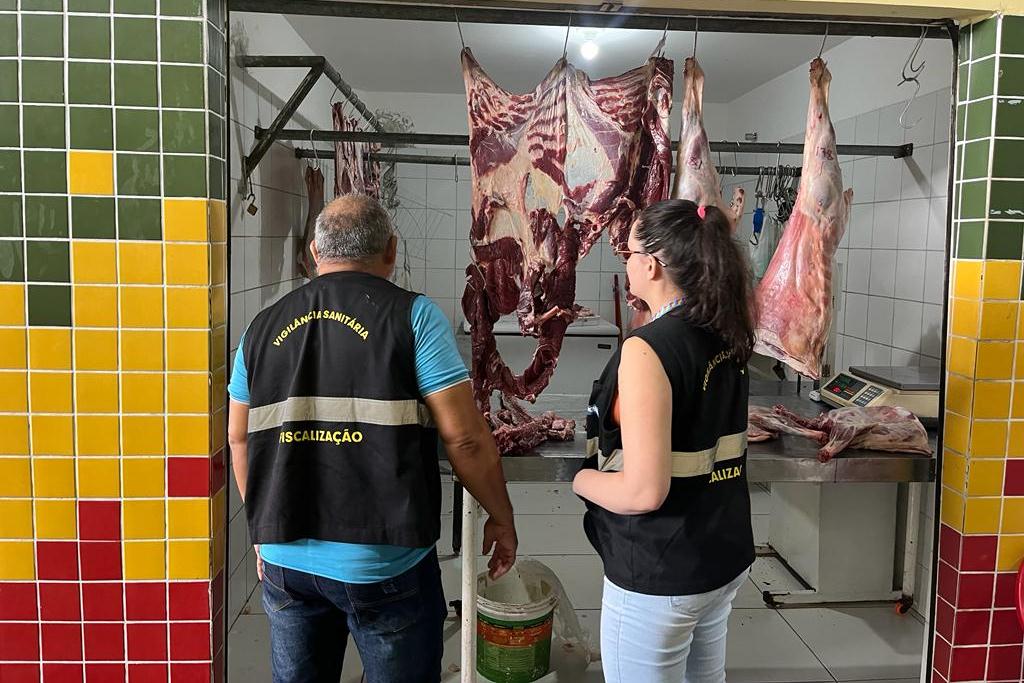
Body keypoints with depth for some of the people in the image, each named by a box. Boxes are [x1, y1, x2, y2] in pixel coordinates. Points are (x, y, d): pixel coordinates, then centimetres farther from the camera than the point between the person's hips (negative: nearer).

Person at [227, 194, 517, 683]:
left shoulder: (264, 327, 5)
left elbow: (239, 437, 12)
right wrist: (501, 518, 2)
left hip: (284, 558, 4)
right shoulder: (411, 316, -9)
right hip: (384, 564, -4)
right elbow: (464, 437, -12)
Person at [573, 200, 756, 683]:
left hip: (658, 578, -8)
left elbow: (644, 491, -28)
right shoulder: (727, 335, -1)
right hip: (726, 556, 8)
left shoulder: (647, 349, -25)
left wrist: (578, 477, -9)